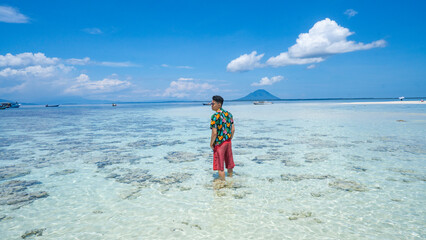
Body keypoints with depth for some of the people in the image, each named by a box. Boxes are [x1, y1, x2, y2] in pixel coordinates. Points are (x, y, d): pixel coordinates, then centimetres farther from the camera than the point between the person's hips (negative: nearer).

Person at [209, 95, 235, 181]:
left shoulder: (215, 116, -19)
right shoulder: (228, 114, 3)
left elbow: (214, 133, -21)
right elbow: (233, 129, 7)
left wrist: (211, 144, -8)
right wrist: (230, 139, 17)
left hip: (219, 143, -7)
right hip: (228, 142, 7)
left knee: (220, 165, 6)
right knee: (229, 162, 20)